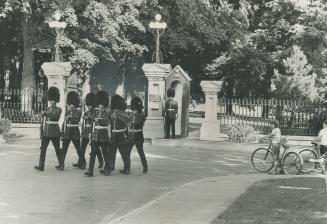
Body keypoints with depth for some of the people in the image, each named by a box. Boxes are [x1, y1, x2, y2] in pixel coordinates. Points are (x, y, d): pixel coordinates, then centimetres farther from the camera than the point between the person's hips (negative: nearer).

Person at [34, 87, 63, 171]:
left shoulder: (59, 109, -5)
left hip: (55, 132, -5)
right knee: (43, 148, -1)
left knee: (57, 149, 3)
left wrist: (46, 113, -32)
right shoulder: (48, 109, 13)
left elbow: (54, 115, -27)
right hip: (46, 132, 5)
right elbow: (45, 120, 16)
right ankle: (41, 166, -1)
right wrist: (42, 132, 15)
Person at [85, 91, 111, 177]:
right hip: (95, 135, 4)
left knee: (105, 153, 7)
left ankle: (107, 169, 23)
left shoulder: (107, 112, -3)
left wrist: (99, 120, -32)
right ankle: (90, 171, -5)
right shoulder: (96, 112, 11)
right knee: (93, 153, -3)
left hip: (103, 136, -4)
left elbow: (107, 121, -19)